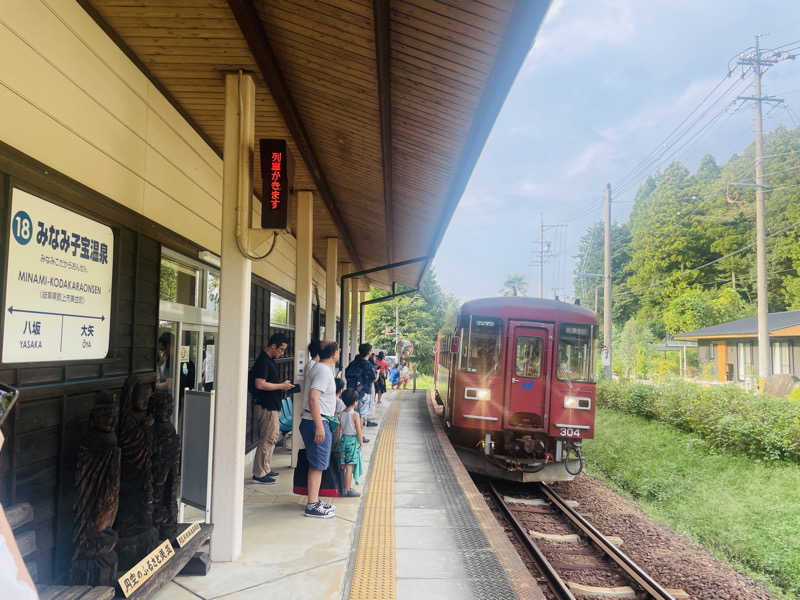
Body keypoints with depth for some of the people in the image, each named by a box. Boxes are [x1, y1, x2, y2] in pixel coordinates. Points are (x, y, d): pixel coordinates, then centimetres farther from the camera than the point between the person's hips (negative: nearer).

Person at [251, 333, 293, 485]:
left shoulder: (270, 361, 15)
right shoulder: (263, 361, -16)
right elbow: (260, 384, -25)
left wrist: (283, 385, 11)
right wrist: (281, 386, -18)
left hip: (273, 406, 11)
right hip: (266, 408, -11)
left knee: (273, 438, 17)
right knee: (267, 440, -5)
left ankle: (265, 470, 26)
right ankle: (259, 474, 2)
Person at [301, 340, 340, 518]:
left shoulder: (322, 368, 15)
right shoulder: (323, 371, -17)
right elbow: (313, 398, -26)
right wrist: (319, 426, -27)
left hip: (319, 422, 10)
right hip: (317, 423, -10)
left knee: (317, 465, 16)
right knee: (317, 465, -5)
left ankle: (315, 501, 25)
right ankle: (312, 506, 1)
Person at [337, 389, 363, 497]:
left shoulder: (341, 413, 3)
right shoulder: (355, 414, -14)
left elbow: (338, 428, 8)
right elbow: (358, 431, -12)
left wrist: (338, 441, 17)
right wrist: (360, 443, -1)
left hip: (343, 440, 6)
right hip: (353, 441, -6)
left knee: (343, 466, 13)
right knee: (349, 466, -3)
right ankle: (348, 490, 0)